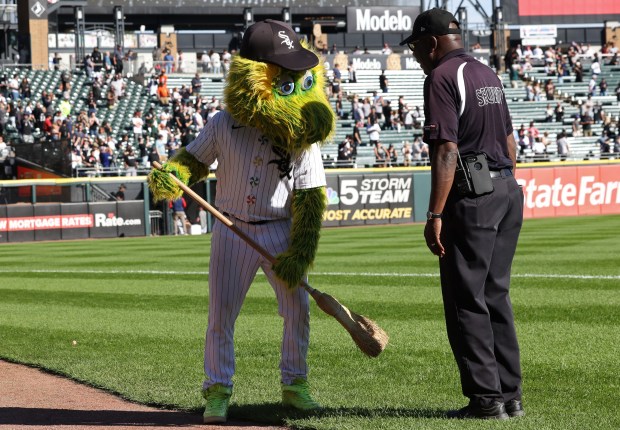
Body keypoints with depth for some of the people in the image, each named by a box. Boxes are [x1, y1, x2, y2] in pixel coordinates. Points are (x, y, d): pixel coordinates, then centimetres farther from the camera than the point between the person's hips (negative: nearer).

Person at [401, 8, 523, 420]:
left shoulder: (441, 78, -10)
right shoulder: (488, 74, 17)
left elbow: (446, 150, -19)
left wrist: (435, 215, -21)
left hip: (471, 199, -9)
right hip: (508, 192, 9)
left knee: (467, 301, -2)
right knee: (495, 295, 14)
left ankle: (486, 398, -3)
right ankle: (510, 394, 15)